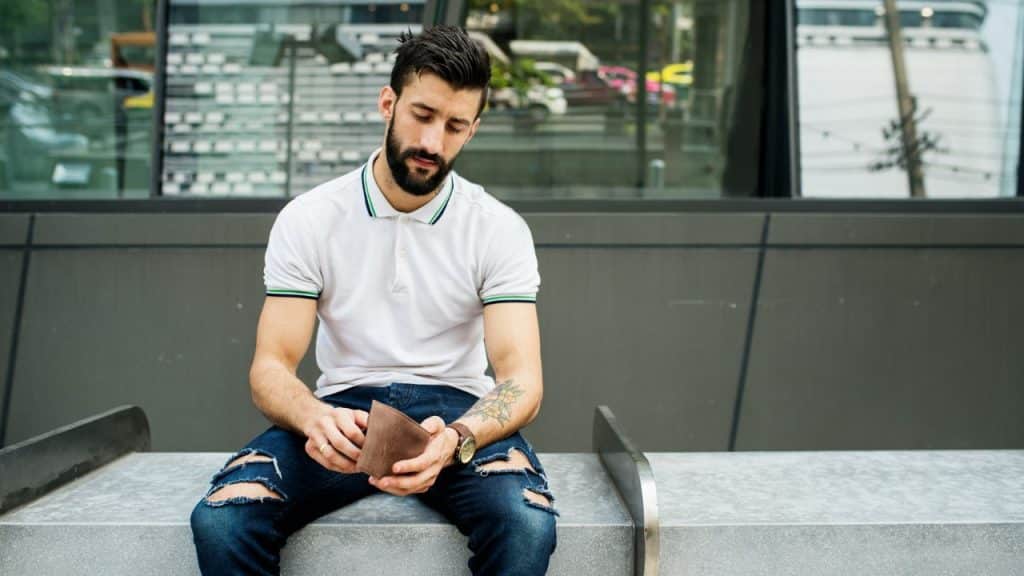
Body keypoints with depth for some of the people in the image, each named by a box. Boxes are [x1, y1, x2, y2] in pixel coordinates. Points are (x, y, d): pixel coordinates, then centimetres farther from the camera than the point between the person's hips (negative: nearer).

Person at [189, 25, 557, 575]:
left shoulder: (500, 228, -3)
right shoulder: (308, 219, -2)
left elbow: (520, 376, -11)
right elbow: (271, 366, -6)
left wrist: (456, 438, -34)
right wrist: (315, 418, -31)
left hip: (456, 409, 0)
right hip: (345, 411, 1)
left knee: (527, 523, -32)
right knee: (219, 520, -27)